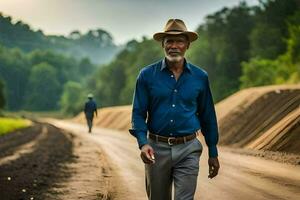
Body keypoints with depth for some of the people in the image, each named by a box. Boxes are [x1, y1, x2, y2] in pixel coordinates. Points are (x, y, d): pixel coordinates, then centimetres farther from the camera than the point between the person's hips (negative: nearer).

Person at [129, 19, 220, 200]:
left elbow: (208, 116, 10)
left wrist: (213, 153, 11)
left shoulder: (200, 77, 3)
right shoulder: (147, 75, 0)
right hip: (157, 149, 1)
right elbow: (138, 113, -1)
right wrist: (143, 143, -17)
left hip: (188, 150, 0)